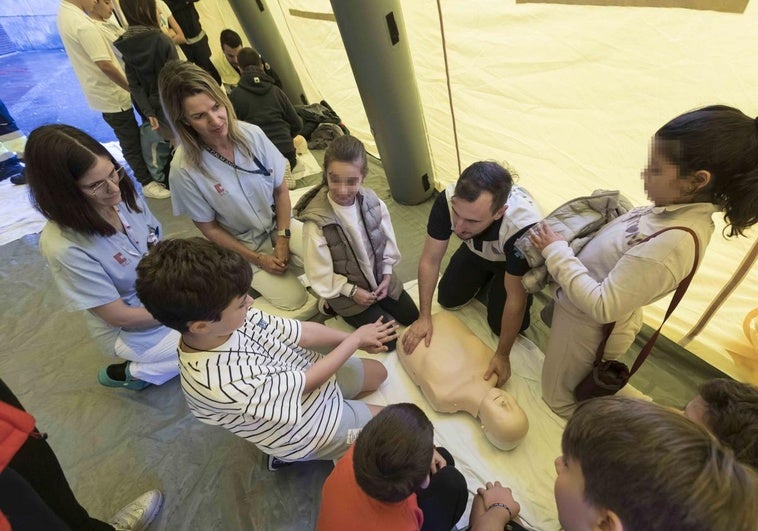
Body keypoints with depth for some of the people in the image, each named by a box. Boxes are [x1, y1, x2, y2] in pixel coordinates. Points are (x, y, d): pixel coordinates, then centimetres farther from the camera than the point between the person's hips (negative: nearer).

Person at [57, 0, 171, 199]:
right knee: (132, 142, 0)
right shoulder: (82, 24, -22)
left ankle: (144, 172, 32)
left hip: (100, 92, 9)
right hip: (111, 95, -9)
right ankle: (148, 183, 9)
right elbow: (105, 65, -25)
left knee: (130, 138, 19)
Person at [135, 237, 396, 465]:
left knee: (378, 372, 20)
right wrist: (355, 338, -18)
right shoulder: (218, 382, -41)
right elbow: (307, 381, -29)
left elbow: (302, 332, -10)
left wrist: (351, 338, -11)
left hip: (310, 374, 6)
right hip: (308, 429, -5)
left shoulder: (229, 319, -22)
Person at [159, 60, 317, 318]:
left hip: (279, 224, 3)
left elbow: (281, 190, -4)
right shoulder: (184, 169, -22)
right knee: (299, 304, -13)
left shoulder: (251, 134, -14)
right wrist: (257, 259, -11)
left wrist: (282, 240, -11)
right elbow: (209, 228, -10)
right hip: (243, 245, -3)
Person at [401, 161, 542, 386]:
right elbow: (430, 260, -23)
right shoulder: (448, 200, -37)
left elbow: (515, 299, -33)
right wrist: (424, 317, -19)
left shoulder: (523, 226, -46)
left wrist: (502, 355, -23)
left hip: (512, 260, -3)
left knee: (500, 324, -5)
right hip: (476, 251, 3)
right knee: (448, 300, 4)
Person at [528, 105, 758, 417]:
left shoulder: (672, 243, -36)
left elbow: (601, 306, -32)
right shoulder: (681, 211, -9)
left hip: (589, 324, -9)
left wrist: (556, 252, -27)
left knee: (559, 399, 18)